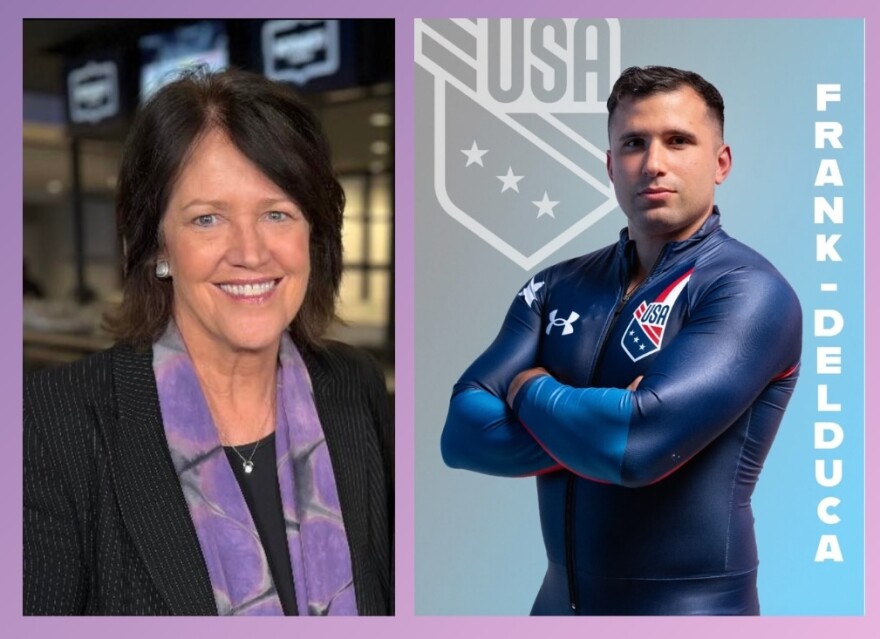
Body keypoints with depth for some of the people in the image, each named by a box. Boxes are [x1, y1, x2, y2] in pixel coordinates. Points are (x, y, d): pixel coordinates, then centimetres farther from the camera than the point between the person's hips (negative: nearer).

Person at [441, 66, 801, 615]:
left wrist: (531, 388, -10)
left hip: (689, 605, -5)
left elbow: (636, 444, -28)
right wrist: (610, 422, -19)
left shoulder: (749, 292, -15)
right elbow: (464, 433, -7)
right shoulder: (557, 288, 1)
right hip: (560, 597, 5)